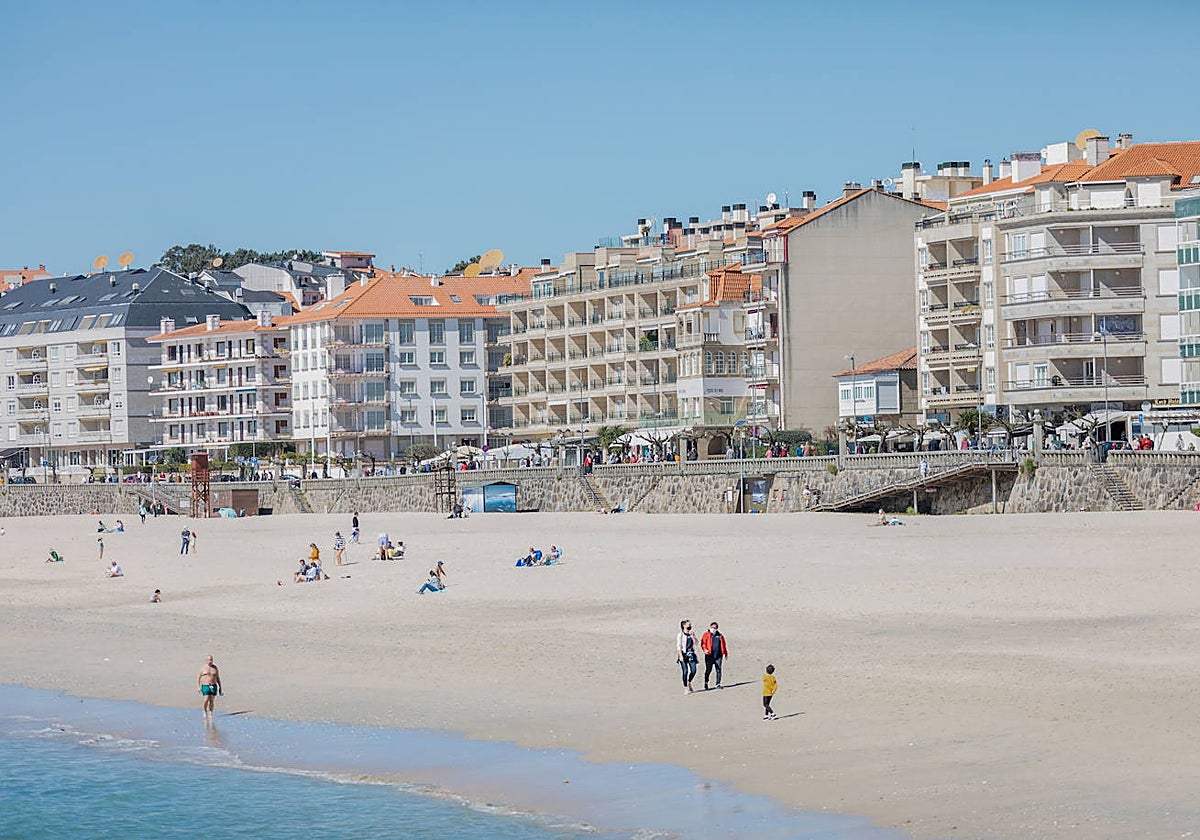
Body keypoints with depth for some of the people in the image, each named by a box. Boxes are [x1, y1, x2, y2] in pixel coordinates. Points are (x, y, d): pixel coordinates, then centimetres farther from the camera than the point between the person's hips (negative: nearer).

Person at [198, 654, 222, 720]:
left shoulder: (215, 667, 8)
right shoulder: (203, 667, -1)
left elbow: (218, 678, 13)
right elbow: (198, 677, 0)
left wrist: (220, 687, 10)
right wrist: (198, 686, -9)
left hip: (214, 686, 3)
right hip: (205, 686, -3)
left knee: (212, 701, 1)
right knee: (206, 700, -14)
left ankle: (210, 714, 8)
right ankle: (204, 712, 8)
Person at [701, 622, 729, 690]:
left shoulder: (720, 635, 15)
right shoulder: (706, 634, 5)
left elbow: (723, 645, 21)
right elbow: (703, 643, -4)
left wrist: (725, 653, 20)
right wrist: (705, 649, -22)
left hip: (718, 655, 3)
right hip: (709, 655, -3)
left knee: (718, 670, 0)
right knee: (708, 670, -2)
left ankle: (718, 684, 5)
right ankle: (706, 683, 12)